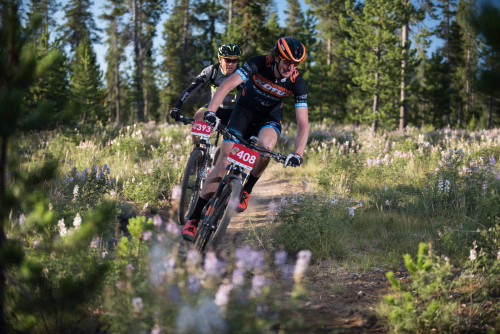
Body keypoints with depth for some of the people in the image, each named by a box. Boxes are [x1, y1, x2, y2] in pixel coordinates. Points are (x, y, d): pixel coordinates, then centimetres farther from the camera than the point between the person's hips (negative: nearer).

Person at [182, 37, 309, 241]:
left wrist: (298, 153, -37)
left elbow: (303, 124, -22)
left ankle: (247, 190, -10)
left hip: (270, 118, 1)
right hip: (244, 111, 0)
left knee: (266, 145, -36)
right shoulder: (259, 64, -26)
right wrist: (211, 111, -48)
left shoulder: (297, 83, -22)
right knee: (223, 164, -12)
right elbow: (227, 85, -33)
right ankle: (194, 218, -4)